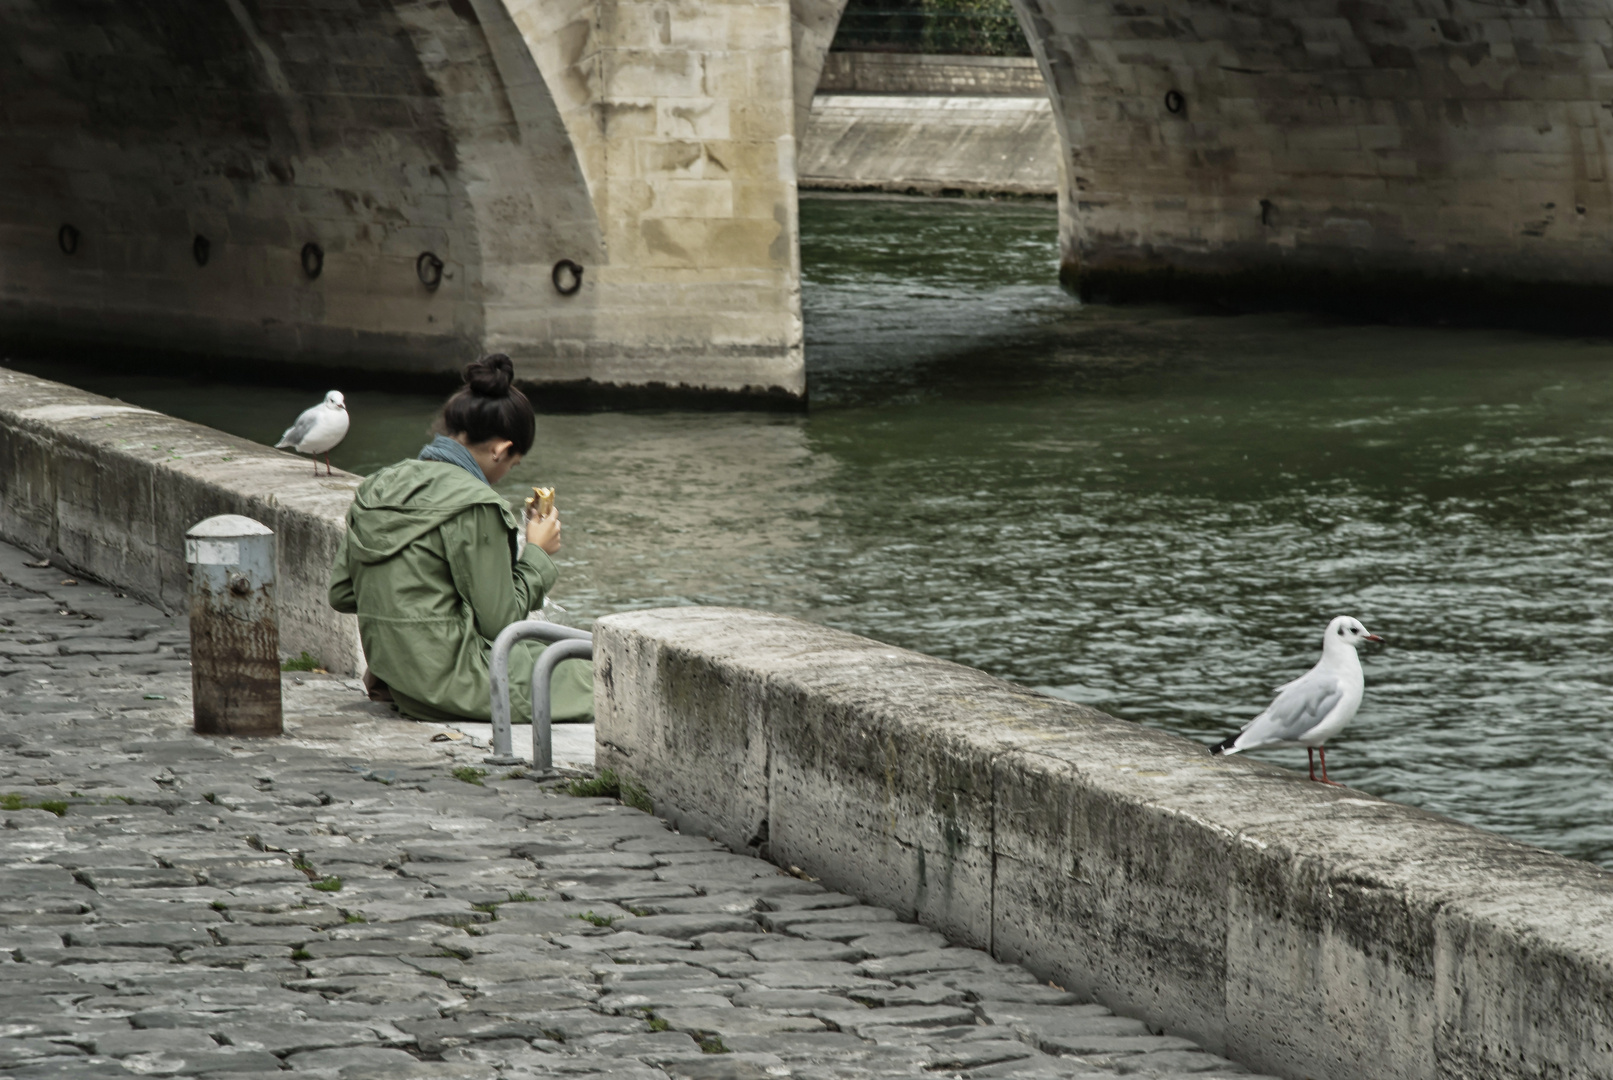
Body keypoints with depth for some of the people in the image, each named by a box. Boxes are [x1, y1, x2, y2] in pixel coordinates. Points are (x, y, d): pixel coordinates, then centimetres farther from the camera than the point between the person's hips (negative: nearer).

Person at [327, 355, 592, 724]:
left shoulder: (378, 487, 8)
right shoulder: (474, 505, -16)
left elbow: (341, 595, 13)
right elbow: (500, 621, -12)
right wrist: (536, 553, 2)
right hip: (453, 685, -9)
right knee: (593, 681, 1)